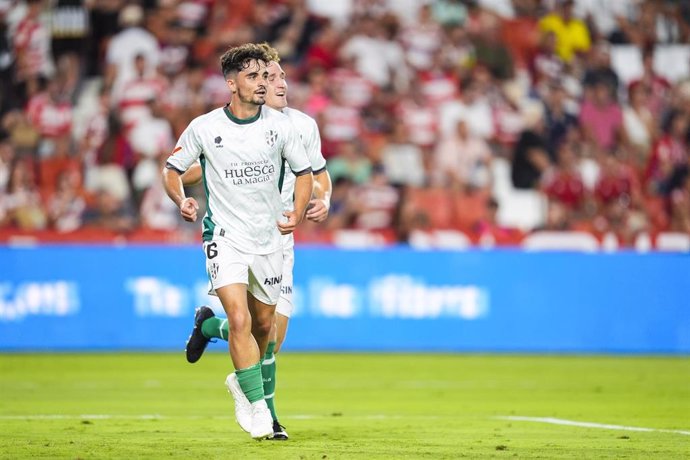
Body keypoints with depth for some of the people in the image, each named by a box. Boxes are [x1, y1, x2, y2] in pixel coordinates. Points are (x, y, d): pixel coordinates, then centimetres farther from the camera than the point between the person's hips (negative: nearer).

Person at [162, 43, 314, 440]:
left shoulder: (280, 125, -1)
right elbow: (172, 169, 6)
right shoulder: (204, 128, -6)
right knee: (240, 320, -19)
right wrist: (182, 200, -12)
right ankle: (258, 406, -13)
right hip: (225, 236, -3)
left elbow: (304, 172, 10)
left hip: (269, 238, 3)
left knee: (264, 325, 12)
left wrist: (298, 212, -5)